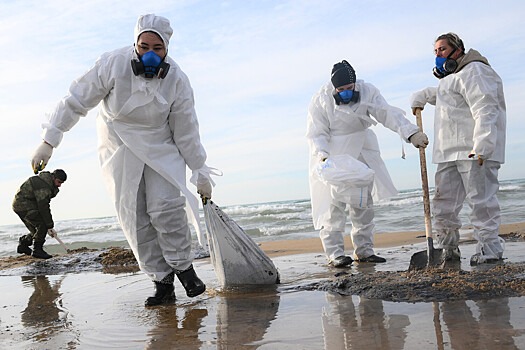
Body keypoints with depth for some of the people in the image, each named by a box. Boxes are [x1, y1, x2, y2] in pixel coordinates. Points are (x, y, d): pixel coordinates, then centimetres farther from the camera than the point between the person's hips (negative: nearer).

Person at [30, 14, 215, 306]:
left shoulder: (177, 81, -17)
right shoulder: (113, 65, -20)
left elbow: (187, 132, -8)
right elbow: (75, 101, -11)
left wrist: (200, 173, -3)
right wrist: (48, 142, -10)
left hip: (161, 148, 0)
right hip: (120, 149, 1)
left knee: (166, 208, -18)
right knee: (134, 218, -4)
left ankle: (183, 267, 2)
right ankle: (162, 282, 4)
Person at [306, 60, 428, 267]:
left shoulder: (367, 91, -7)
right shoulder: (321, 100, -14)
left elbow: (388, 114, -16)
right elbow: (317, 134, -13)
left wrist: (411, 133, -30)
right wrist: (323, 156, -30)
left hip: (361, 153, 4)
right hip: (333, 157, -4)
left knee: (364, 202, 8)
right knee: (333, 204, -11)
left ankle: (363, 250, 18)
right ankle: (335, 253, -5)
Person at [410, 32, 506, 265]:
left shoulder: (473, 72, -6)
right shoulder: (450, 78, 26)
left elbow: (485, 111, -18)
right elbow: (435, 93, 51)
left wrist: (482, 147, -28)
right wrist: (419, 98, 31)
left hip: (473, 151, -10)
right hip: (449, 152, 10)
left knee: (481, 199, -8)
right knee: (443, 202, 9)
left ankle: (490, 250, -1)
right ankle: (448, 250, 18)